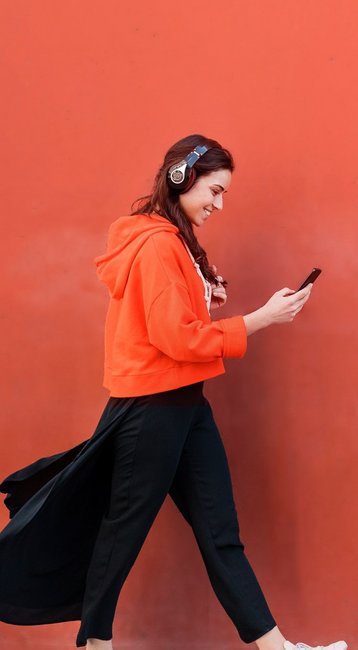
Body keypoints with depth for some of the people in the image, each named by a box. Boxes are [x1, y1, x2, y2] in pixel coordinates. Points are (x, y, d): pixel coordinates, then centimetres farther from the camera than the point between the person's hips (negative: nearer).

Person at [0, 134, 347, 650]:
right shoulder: (157, 243, -17)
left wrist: (206, 298, 4)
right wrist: (263, 318, -18)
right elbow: (176, 338, -22)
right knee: (123, 529, 5)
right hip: (152, 409, -10)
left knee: (220, 530, 7)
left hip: (184, 405, 10)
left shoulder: (174, 241, 14)